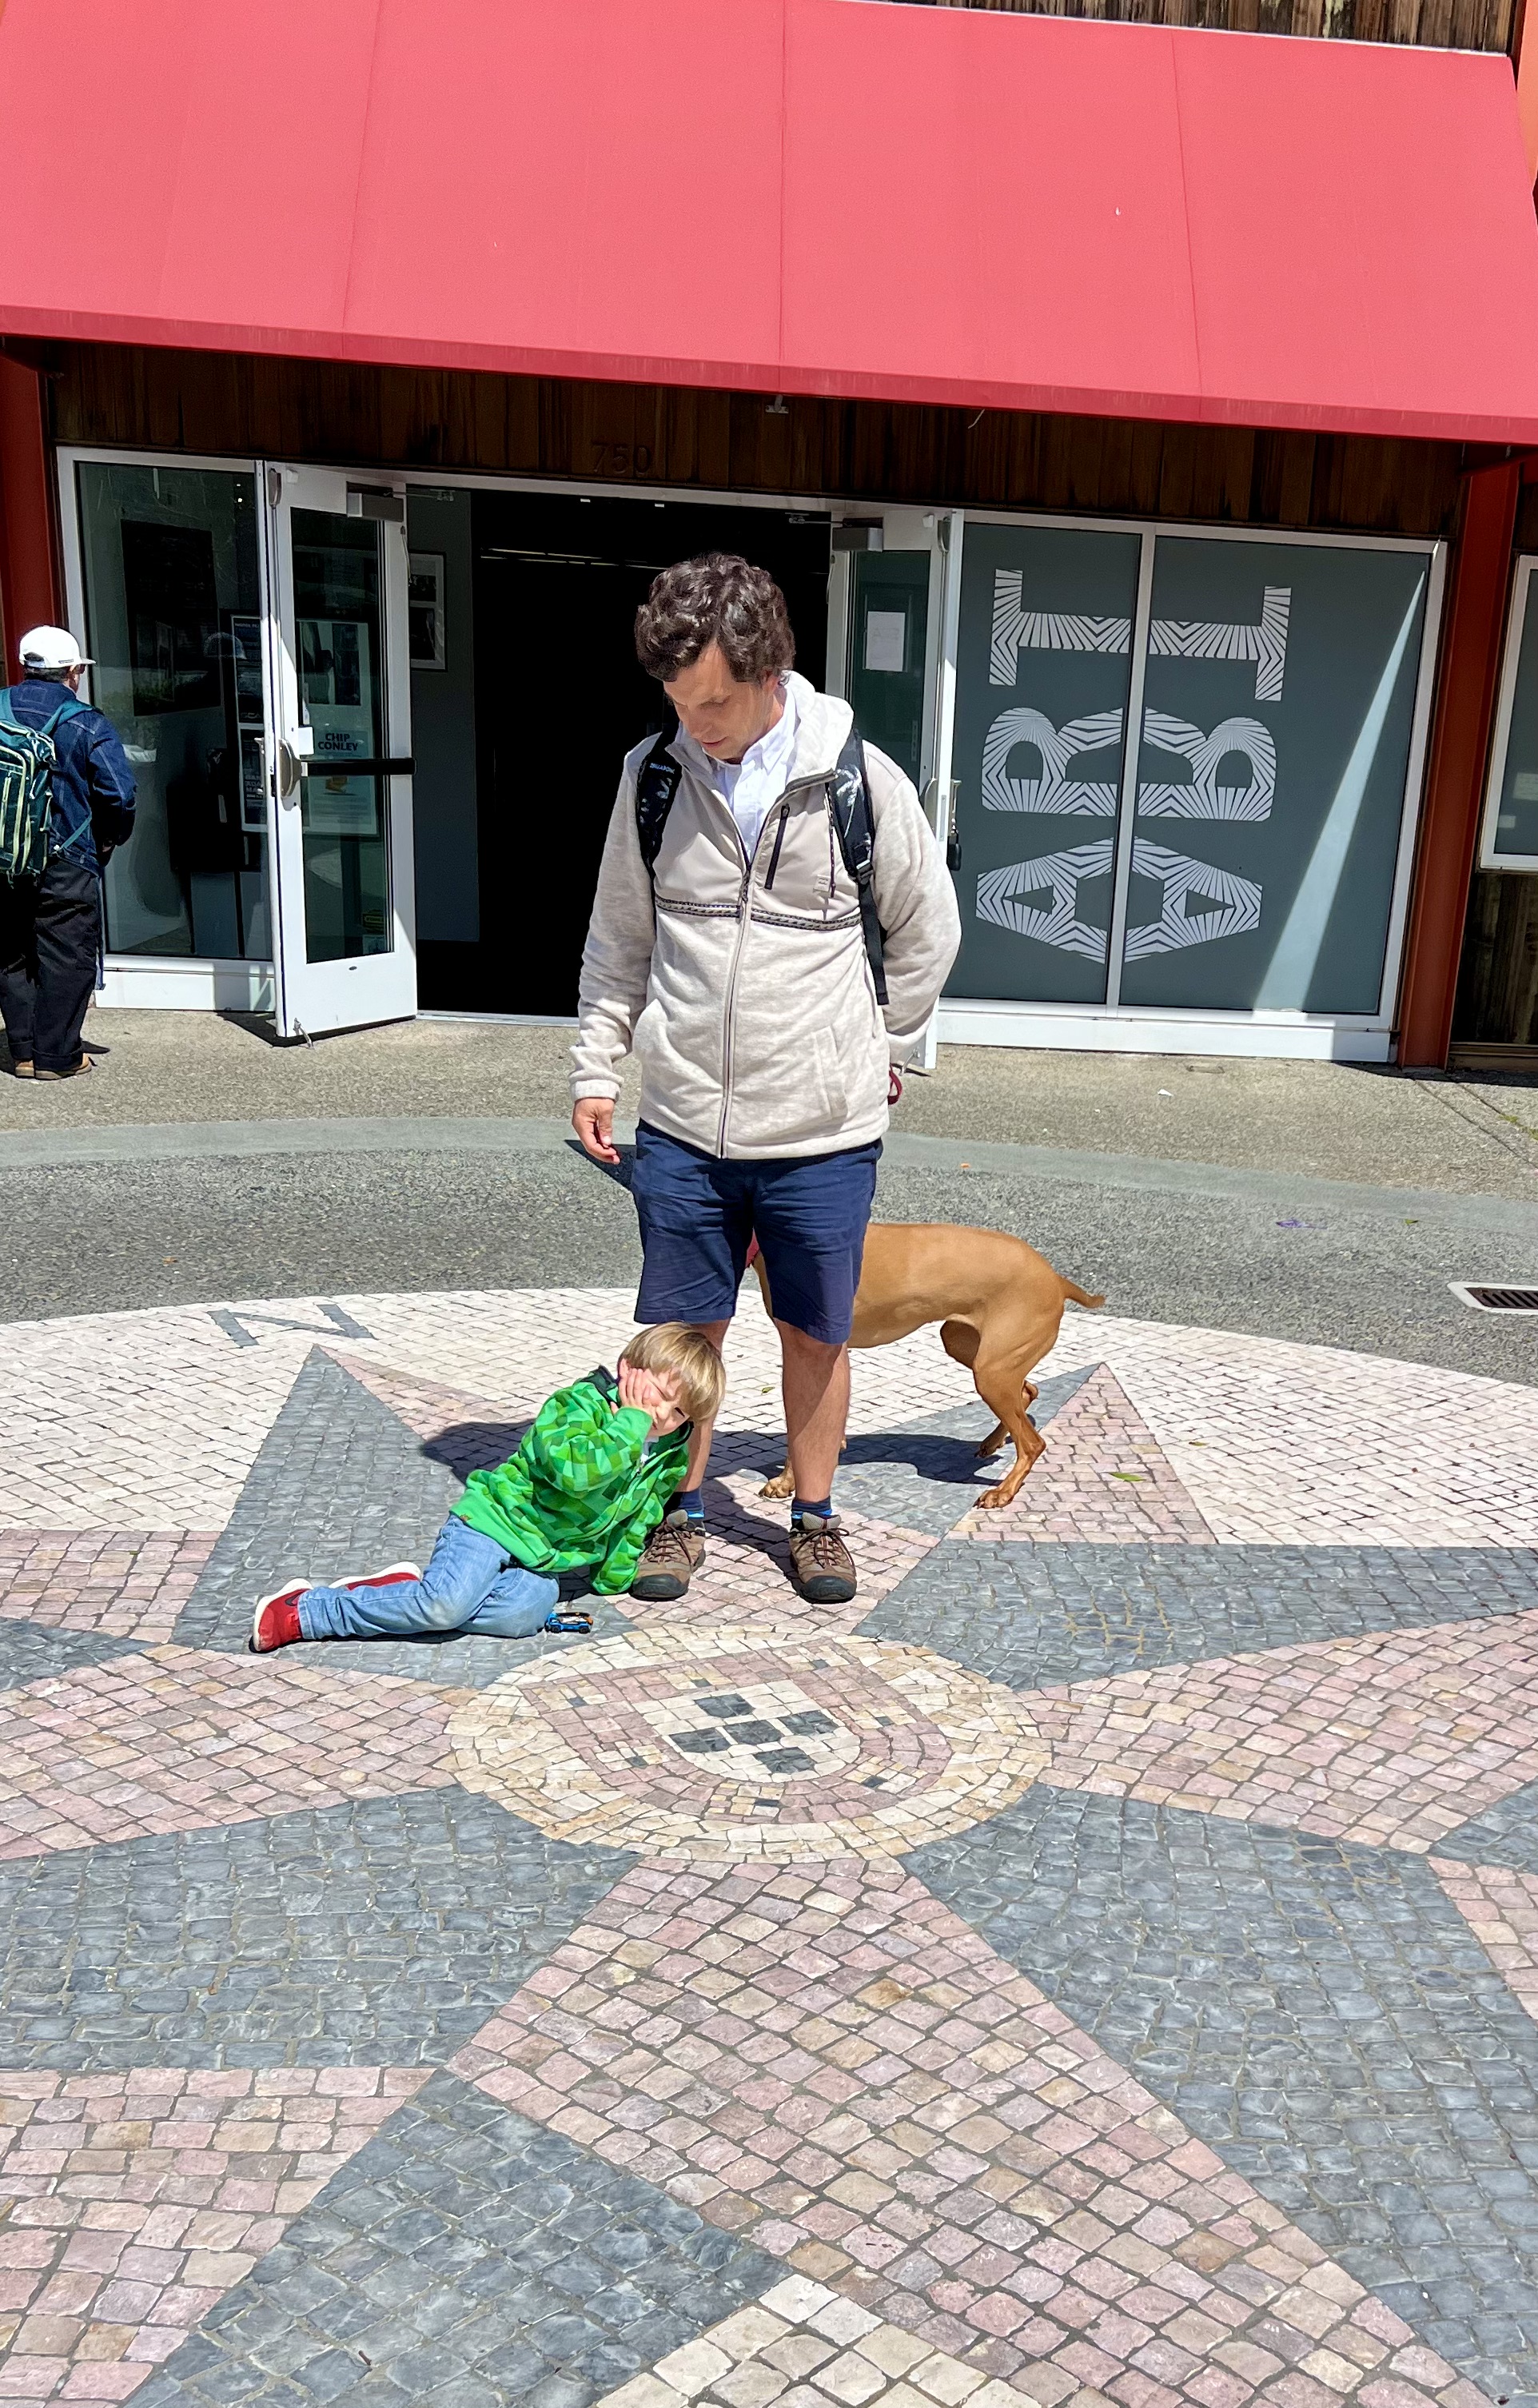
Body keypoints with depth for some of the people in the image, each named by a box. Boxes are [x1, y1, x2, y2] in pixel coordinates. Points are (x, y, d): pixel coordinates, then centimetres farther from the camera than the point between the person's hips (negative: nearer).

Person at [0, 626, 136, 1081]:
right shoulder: (87, 724, -8)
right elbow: (119, 792, -14)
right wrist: (110, 840, 3)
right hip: (65, 864, -5)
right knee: (66, 958, 3)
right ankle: (56, 1056, 4)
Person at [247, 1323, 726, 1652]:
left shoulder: (667, 1455, 7)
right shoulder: (579, 1402, -15)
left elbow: (637, 1518, 22)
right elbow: (573, 1469, -35)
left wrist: (613, 1578, 18)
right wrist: (629, 1422, -28)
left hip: (548, 1557, 6)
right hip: (496, 1518, -6)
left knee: (526, 1611, -28)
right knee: (447, 1603, -30)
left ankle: (405, 1593, -13)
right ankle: (303, 1609, -16)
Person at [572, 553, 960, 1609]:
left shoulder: (860, 778, -9)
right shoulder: (653, 771, -1)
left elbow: (928, 932, 5)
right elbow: (621, 937, 10)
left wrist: (880, 1053, 9)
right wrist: (598, 1066, 7)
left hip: (824, 1129, -1)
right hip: (682, 1124, 2)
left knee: (816, 1333, 12)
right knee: (686, 1331, 10)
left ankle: (815, 1515, 31)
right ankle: (683, 1513, 29)